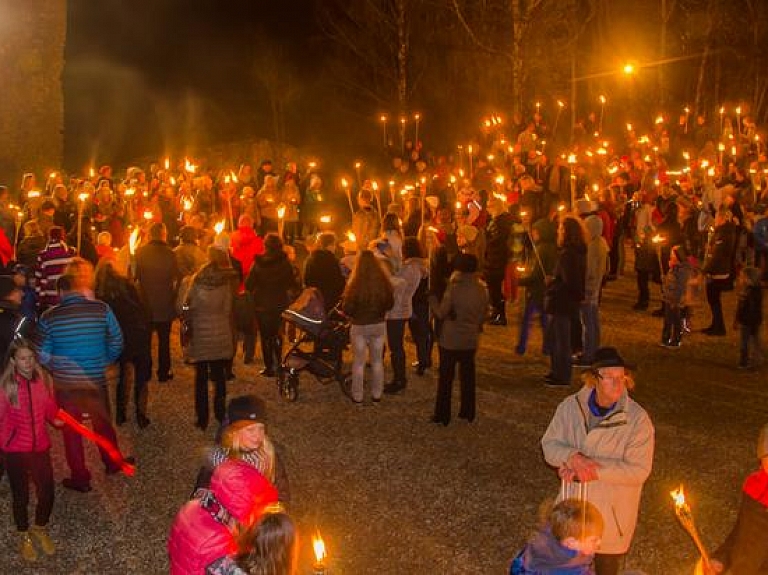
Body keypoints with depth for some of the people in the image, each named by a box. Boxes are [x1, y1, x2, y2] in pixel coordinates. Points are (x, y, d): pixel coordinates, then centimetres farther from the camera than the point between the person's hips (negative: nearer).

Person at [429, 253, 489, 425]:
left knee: (445, 378, 5)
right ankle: (468, 412, 23)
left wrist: (432, 299, 3)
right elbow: (483, 314, 6)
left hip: (450, 341, -4)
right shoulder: (482, 289, -3)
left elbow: (441, 313, -13)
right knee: (468, 376, 16)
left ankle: (442, 415, 10)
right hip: (470, 340, 4)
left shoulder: (454, 288, -18)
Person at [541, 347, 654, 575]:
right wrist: (573, 457, -26)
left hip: (612, 513, -3)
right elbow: (549, 444, -5)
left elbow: (638, 470, -21)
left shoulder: (637, 419, -19)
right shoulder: (571, 406, -9)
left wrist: (592, 469, -27)